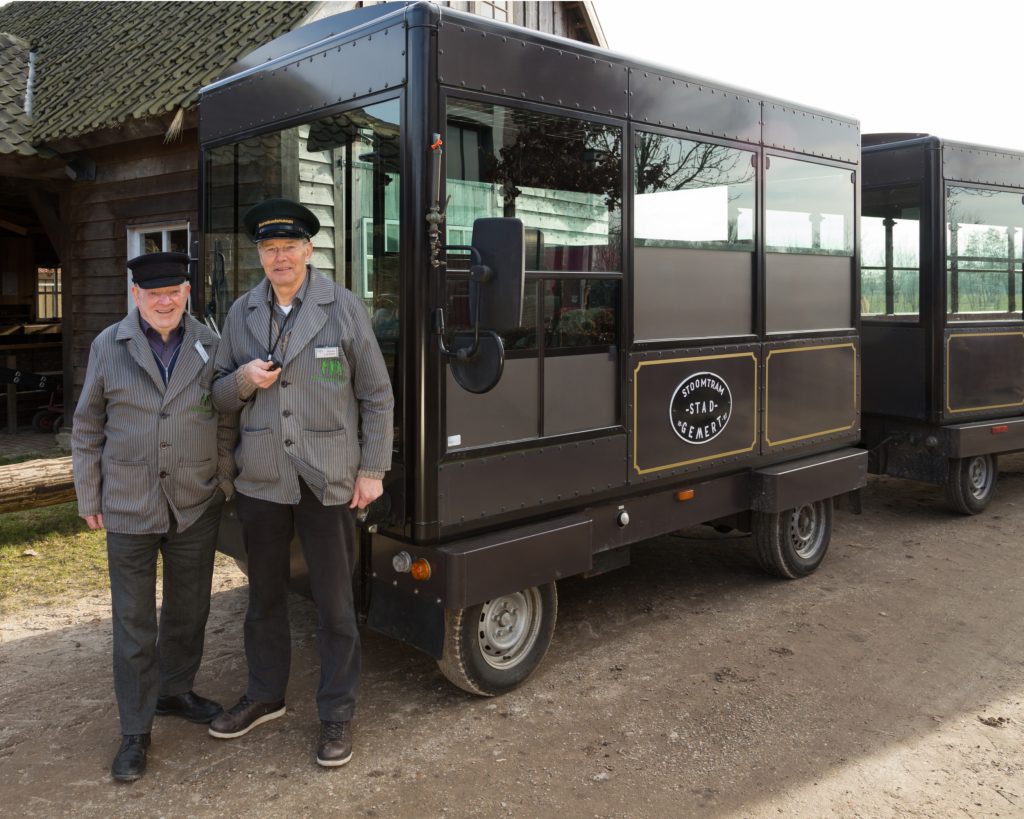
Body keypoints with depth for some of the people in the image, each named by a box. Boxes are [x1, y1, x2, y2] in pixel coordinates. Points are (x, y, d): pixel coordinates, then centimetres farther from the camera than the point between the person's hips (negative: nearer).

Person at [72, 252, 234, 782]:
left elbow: (225, 422, 7)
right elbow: (87, 428, 3)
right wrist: (89, 498, 2)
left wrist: (225, 484, 6)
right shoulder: (109, 346, -2)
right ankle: (135, 731, 16)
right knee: (134, 623, 4)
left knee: (188, 610, 16)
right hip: (129, 509, -2)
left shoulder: (209, 345, 2)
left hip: (197, 506, 2)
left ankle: (175, 692, 37)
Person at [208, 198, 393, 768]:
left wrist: (373, 470, -6)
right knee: (266, 595, 18)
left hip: (329, 482, -4)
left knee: (336, 605, 4)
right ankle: (266, 695, 37)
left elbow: (377, 396, -2)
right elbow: (219, 397, 11)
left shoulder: (344, 308, -5)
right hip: (261, 481, 4)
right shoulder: (242, 313, 5)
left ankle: (337, 715, 19)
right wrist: (243, 379, -12)